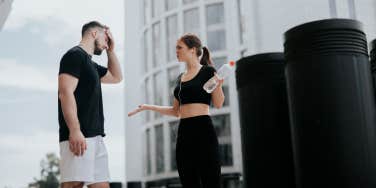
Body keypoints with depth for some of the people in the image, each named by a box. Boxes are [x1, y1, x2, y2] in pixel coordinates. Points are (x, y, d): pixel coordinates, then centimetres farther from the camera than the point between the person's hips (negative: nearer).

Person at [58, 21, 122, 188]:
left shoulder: (91, 64, 24)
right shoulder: (75, 55, -4)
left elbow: (116, 77, 39)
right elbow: (65, 93, -15)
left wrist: (111, 50, 28)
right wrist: (75, 130, -23)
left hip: (95, 136, 10)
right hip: (79, 135, -9)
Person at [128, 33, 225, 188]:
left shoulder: (208, 71, 0)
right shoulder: (180, 78, 18)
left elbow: (218, 103, -6)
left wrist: (219, 83, -23)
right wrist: (148, 107, 19)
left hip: (203, 130, -7)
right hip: (183, 132, 7)